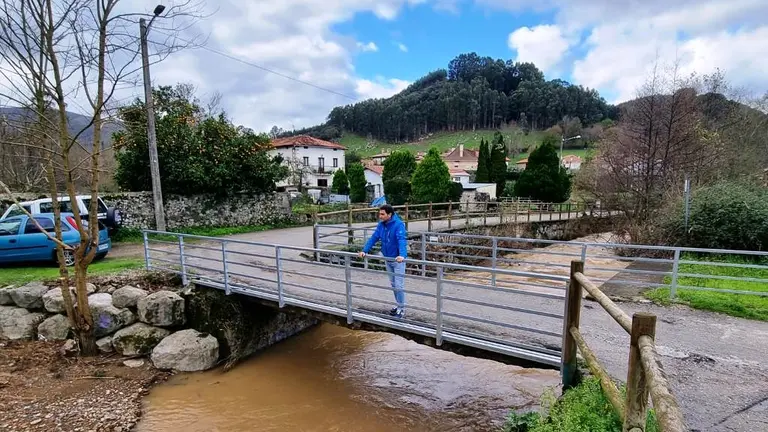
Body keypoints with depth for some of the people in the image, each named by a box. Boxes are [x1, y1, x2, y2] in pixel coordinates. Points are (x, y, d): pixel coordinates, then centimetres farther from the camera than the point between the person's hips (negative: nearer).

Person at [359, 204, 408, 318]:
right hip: (387, 259, 7)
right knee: (393, 284, 18)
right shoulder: (381, 225, -1)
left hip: (398, 260, -7)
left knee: (399, 285, -1)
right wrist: (365, 250, -15)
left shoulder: (398, 224, -22)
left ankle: (402, 309, 13)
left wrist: (402, 255, -49)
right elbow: (374, 238, -3)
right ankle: (399, 305, 33)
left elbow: (402, 240, -34)